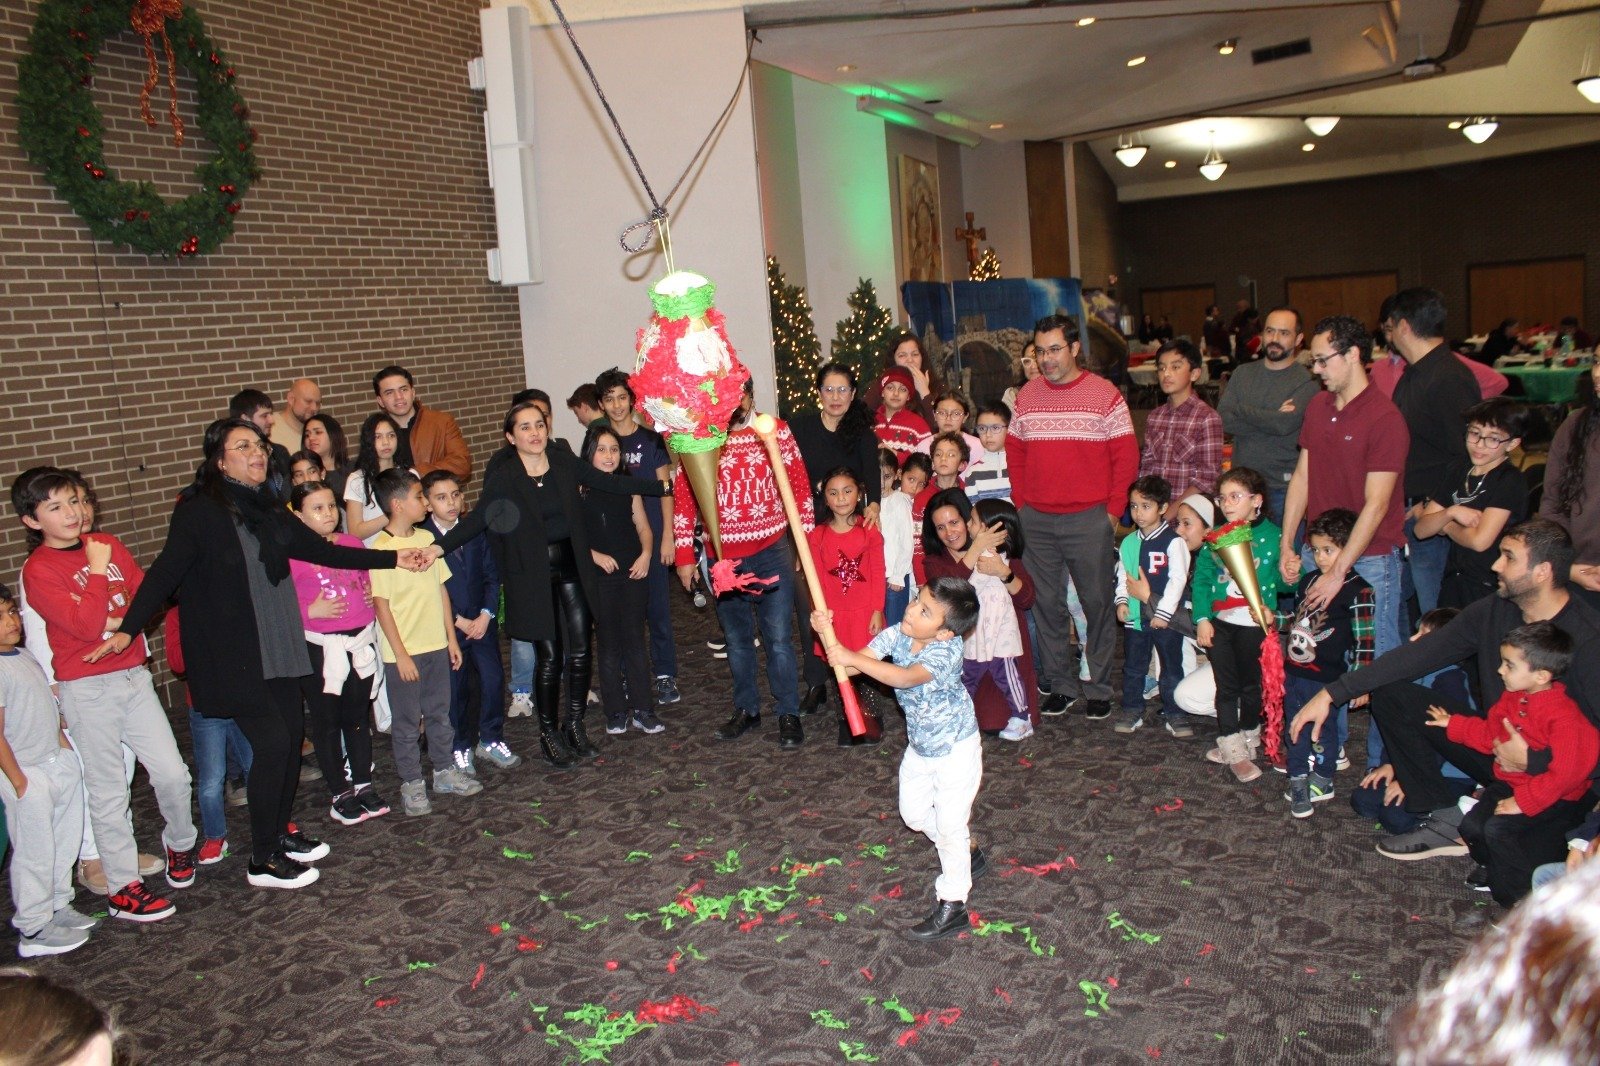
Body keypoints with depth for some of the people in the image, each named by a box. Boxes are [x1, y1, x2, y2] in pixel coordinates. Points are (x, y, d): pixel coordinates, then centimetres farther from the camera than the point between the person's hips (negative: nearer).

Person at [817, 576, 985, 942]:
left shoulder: (945, 651, -33)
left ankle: (952, 907, 15)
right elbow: (848, 664, -20)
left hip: (955, 749, -7)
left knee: (949, 824, 1)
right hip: (920, 747, 7)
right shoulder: (897, 635, -15)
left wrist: (853, 659, -52)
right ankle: (967, 854, 43)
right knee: (914, 813, 19)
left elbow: (906, 678, -50)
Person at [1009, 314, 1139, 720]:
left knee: (1097, 602, 3)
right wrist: (1020, 503, 8)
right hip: (1036, 520, 3)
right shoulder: (1026, 396, 8)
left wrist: (1114, 509, -6)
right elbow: (1014, 451, 15)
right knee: (1047, 604, 8)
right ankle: (1060, 684, 20)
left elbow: (1126, 455, -3)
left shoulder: (1104, 394, -3)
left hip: (1089, 519, -3)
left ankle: (1099, 688, 15)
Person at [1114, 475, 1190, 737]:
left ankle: (1174, 714, 19)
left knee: (1171, 667, 7)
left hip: (1165, 618, -5)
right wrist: (1122, 600, -4)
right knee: (1132, 667, 12)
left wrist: (1163, 612, -16)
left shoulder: (1173, 541, -11)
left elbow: (1178, 578, -14)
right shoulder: (1128, 543, 6)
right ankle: (1132, 711, 23)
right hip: (1134, 617, 5)